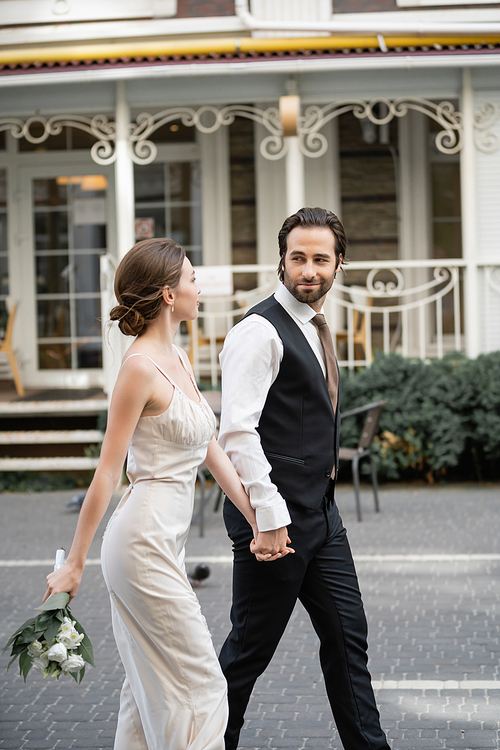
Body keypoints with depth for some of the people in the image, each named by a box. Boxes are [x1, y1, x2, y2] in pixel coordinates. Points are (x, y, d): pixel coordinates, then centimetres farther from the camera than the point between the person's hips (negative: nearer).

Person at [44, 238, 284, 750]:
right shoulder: (141, 366, -15)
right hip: (144, 541, -9)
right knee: (198, 687, -2)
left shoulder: (178, 360, 13)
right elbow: (107, 472, -15)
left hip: (164, 540, 9)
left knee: (149, 689, 14)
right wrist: (74, 563, -13)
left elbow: (212, 452, 15)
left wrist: (258, 523, 12)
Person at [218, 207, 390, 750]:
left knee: (347, 636, 11)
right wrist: (269, 517, -24)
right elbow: (237, 431, -22)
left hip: (320, 514, 9)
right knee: (250, 647, 1)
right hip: (276, 516, -9)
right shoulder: (260, 330, -15)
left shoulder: (313, 327, 15)